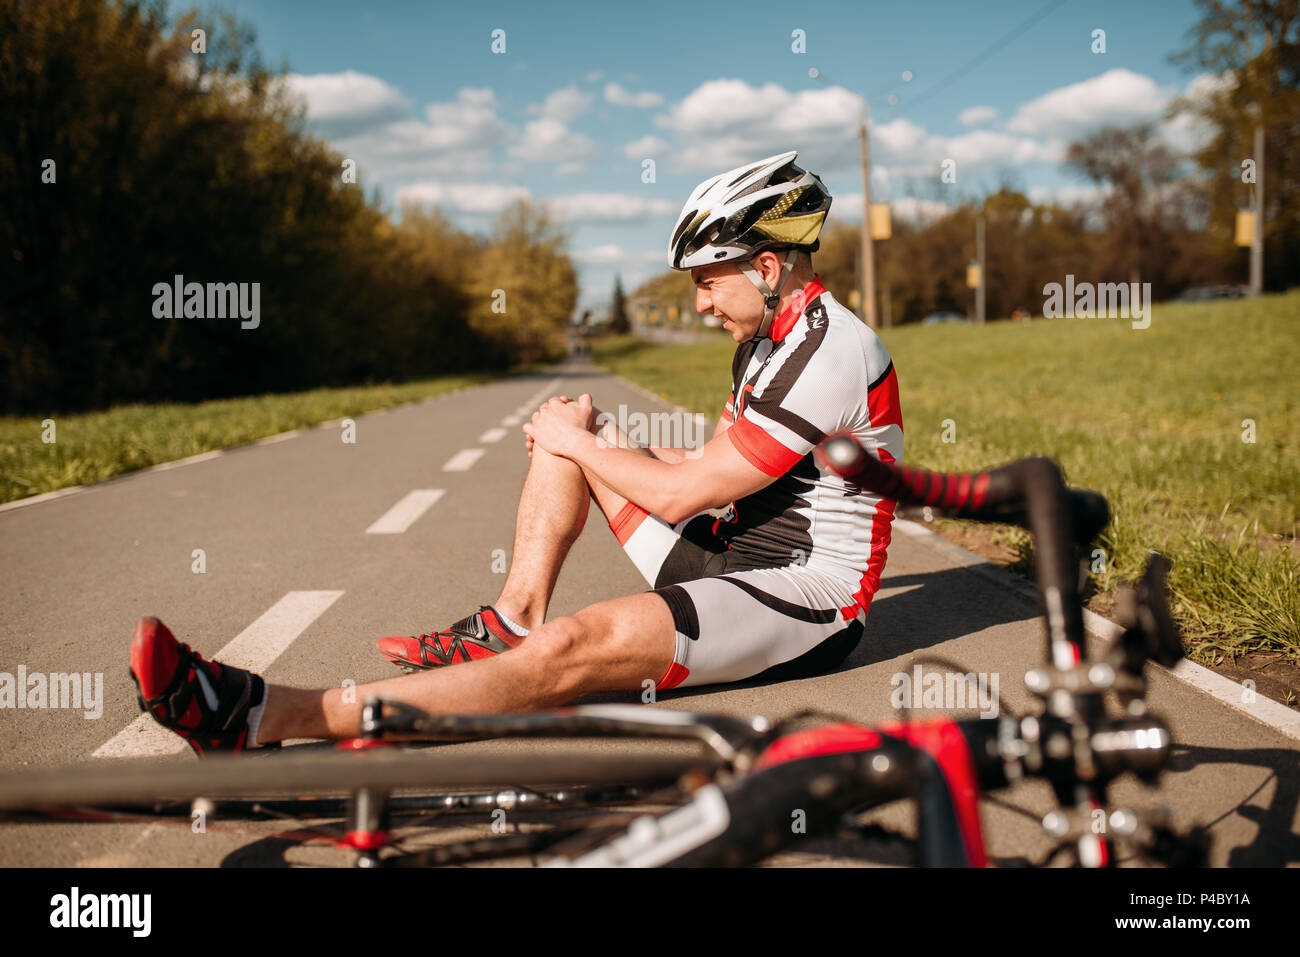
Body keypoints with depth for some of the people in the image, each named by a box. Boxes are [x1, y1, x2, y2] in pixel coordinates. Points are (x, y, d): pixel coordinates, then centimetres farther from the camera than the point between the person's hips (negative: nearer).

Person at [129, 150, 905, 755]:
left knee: (567, 651, -31)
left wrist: (575, 444, -6)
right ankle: (512, 623, 0)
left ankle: (264, 718, -36)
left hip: (805, 600, -10)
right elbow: (714, 464, 15)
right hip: (734, 556, 10)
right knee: (573, 419, 8)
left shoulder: (827, 353, -20)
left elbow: (682, 493, -21)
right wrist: (592, 439, 2)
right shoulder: (769, 339, 12)